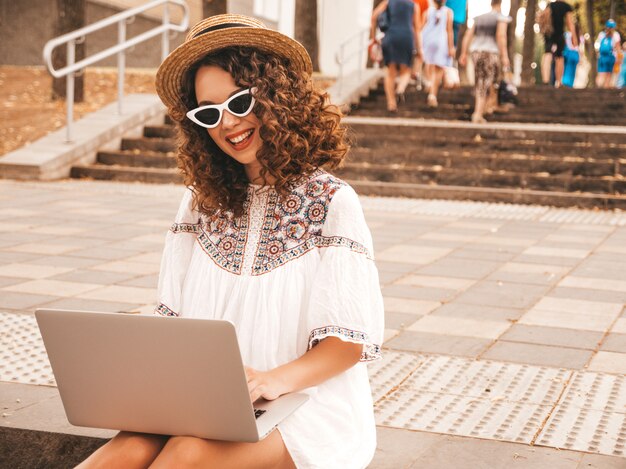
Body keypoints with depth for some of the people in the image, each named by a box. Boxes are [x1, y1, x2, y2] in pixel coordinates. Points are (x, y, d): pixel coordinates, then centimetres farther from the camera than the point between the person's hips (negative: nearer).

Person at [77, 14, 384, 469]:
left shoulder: (330, 202, -4)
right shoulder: (202, 201, 12)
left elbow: (352, 339, -6)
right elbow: (176, 318, 13)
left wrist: (277, 379, -24)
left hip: (308, 402, -3)